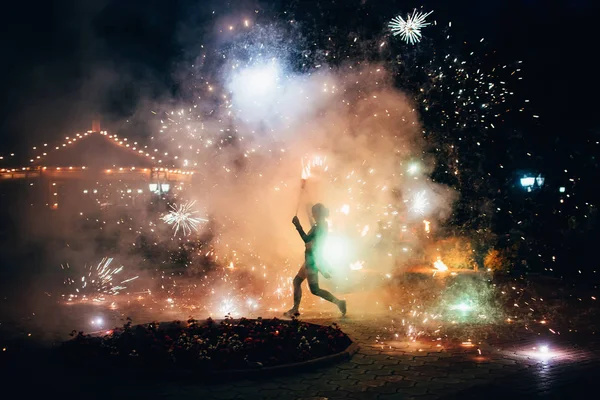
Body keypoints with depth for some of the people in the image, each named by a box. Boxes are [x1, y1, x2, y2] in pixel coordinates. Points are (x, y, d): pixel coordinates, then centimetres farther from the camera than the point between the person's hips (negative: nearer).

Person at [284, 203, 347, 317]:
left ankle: (338, 302, -8)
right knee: (297, 281, 15)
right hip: (311, 258, 10)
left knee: (314, 290, -7)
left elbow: (306, 239, -23)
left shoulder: (319, 227, -18)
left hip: (313, 259, -10)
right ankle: (295, 308, 17)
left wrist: (298, 226, -21)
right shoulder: (322, 225, 11)